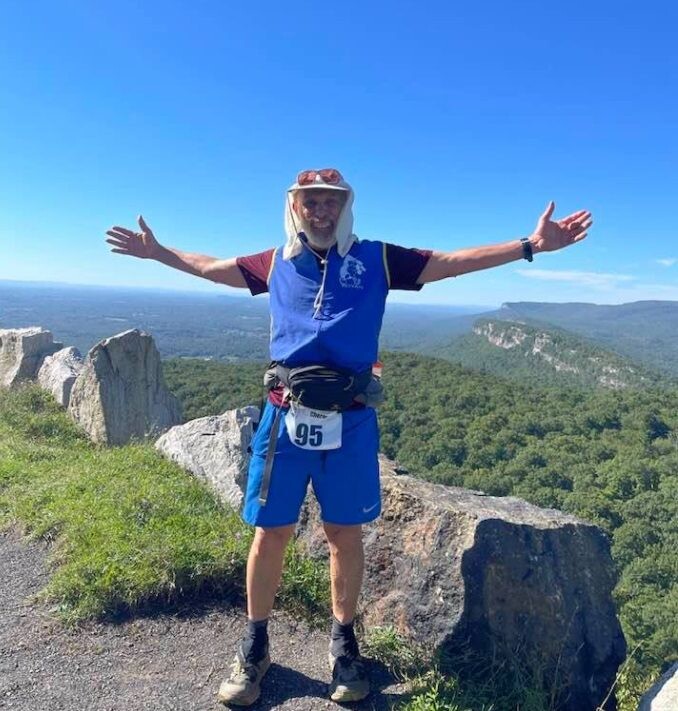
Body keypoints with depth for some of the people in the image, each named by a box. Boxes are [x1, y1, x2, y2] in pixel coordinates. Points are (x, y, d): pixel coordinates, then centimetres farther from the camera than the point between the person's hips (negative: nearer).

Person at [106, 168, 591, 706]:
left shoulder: (376, 259, 7)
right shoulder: (277, 263, 12)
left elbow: (454, 261, 4)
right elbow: (211, 266, 27)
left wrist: (530, 245, -1)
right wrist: (158, 251, 34)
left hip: (350, 421, -1)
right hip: (285, 416, 1)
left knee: (345, 535, 12)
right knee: (270, 534, 9)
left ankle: (344, 644, 34)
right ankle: (255, 647, 31)